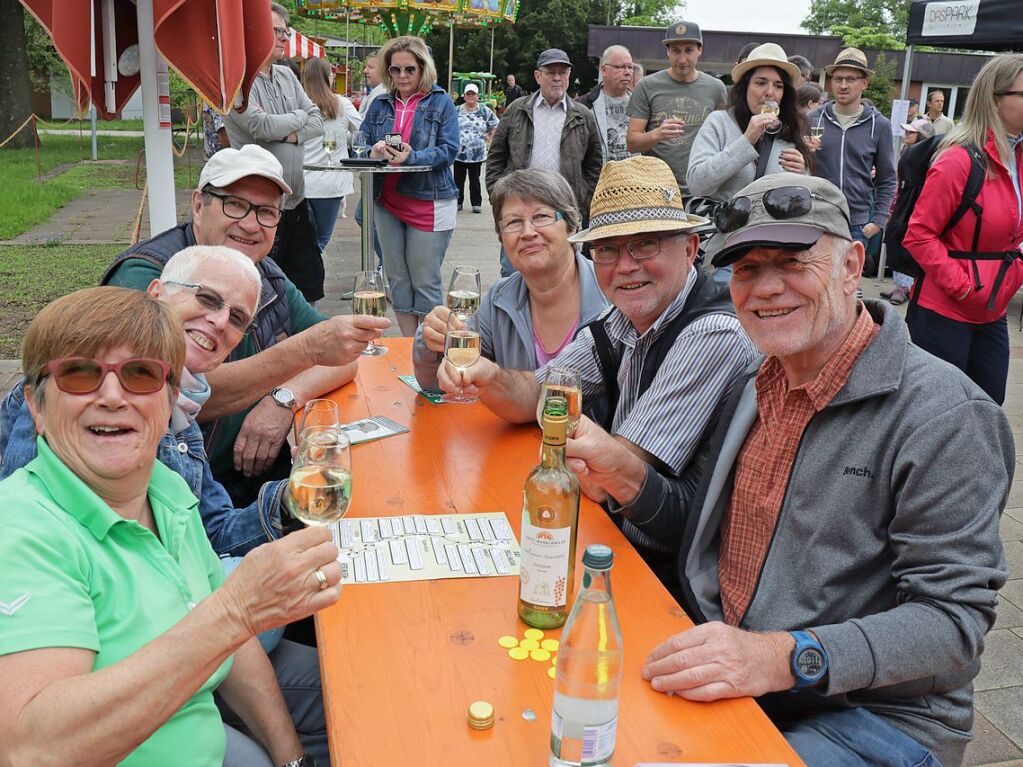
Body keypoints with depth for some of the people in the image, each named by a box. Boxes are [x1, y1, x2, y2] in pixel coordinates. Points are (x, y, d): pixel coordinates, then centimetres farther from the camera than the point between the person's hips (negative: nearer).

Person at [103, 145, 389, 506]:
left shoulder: (264, 275, 9)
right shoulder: (146, 277, -14)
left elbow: (342, 357, 5)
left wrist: (285, 398, -15)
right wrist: (305, 350, -35)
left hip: (259, 473, 7)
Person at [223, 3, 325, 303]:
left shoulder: (287, 75, 13)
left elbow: (317, 122, 8)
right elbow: (262, 126, -22)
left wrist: (291, 135, -13)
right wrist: (299, 116, -4)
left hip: (296, 198, 7)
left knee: (309, 284, 14)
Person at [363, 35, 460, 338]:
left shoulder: (441, 103, 1)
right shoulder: (380, 105, 13)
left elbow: (449, 149, -9)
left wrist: (412, 157, -24)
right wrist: (373, 152, -13)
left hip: (429, 205, -5)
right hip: (387, 203, 5)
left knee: (425, 283, -2)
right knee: (397, 280, 9)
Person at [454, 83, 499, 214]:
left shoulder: (485, 111, 2)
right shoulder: (457, 111, 5)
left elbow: (495, 126, 11)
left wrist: (489, 138, 4)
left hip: (477, 153, -1)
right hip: (459, 152, 1)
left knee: (475, 180, 4)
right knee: (458, 179, 6)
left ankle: (476, 204, 10)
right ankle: (458, 202, 16)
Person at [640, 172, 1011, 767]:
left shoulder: (944, 416, -17)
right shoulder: (758, 384, 7)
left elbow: (955, 617, -20)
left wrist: (785, 658, -31)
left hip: (872, 714, -6)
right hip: (728, 680, 7)